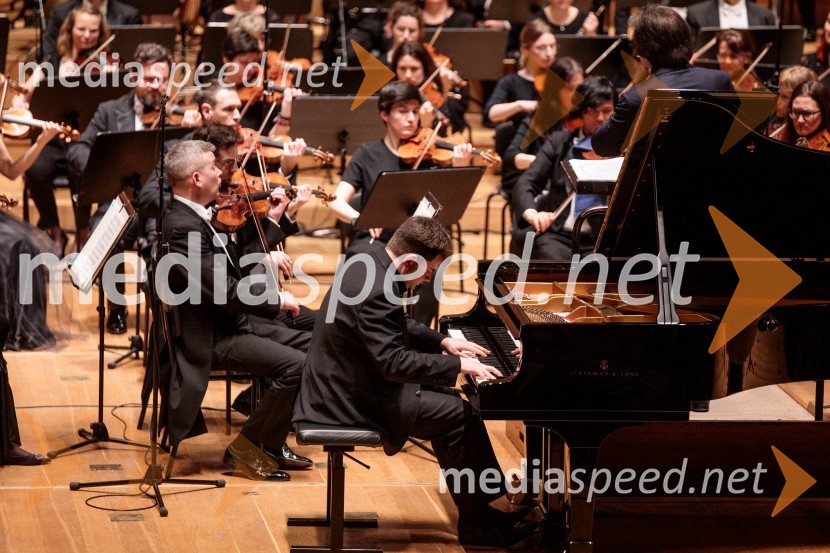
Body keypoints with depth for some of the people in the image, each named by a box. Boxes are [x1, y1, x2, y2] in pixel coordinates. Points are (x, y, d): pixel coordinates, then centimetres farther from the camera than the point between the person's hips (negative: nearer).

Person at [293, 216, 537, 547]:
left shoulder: (368, 265, 5)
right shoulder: (377, 290, -27)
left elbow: (397, 328, 21)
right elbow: (394, 362, -30)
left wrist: (443, 342, 13)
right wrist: (457, 364, -24)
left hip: (346, 382, 11)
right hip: (354, 399, -11)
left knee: (444, 398, 18)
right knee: (460, 416, -8)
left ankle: (483, 504, 21)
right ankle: (477, 523, 3)